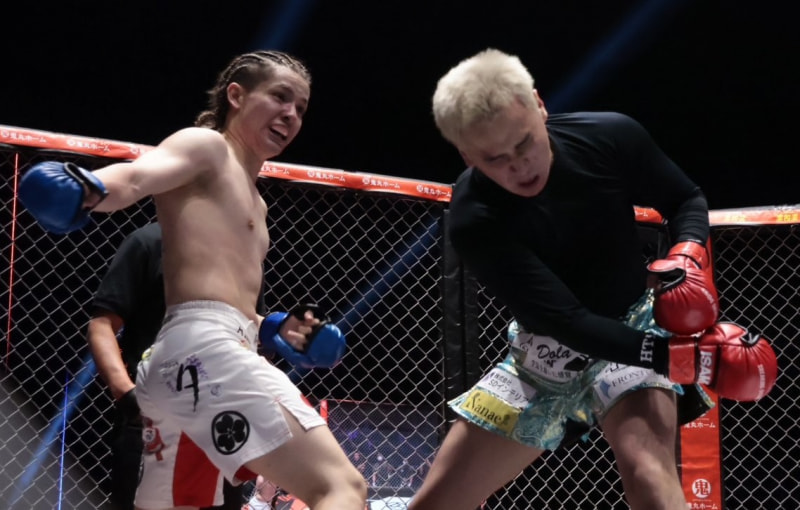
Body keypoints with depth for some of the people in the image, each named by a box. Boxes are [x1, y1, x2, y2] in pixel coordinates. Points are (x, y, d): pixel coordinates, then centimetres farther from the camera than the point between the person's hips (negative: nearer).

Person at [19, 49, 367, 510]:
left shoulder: (252, 202, 29)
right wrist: (89, 187, -41)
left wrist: (274, 328, 21)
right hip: (205, 351, -11)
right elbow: (132, 179, -19)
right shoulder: (206, 146, 2)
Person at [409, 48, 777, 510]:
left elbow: (687, 199, 1)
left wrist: (690, 253, -21)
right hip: (544, 353, 1)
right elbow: (566, 321, -31)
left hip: (634, 326, -1)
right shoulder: (473, 220, -25)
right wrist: (685, 358, -39)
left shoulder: (612, 138, -19)